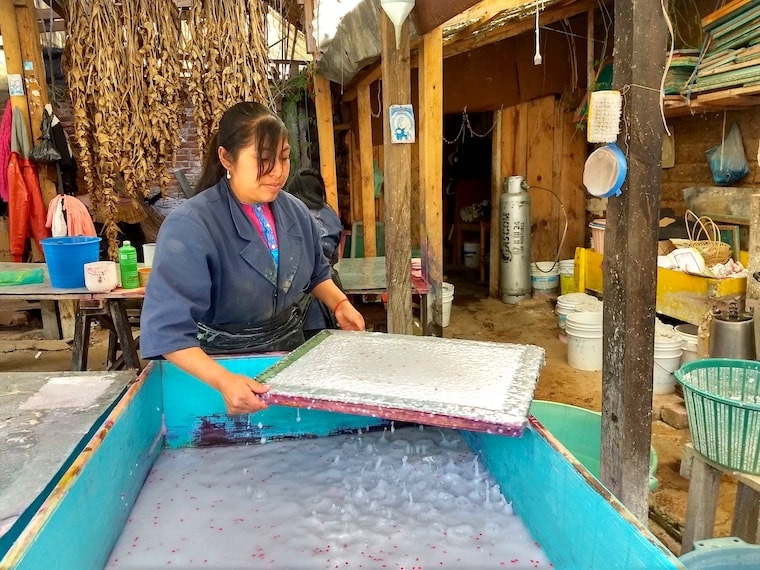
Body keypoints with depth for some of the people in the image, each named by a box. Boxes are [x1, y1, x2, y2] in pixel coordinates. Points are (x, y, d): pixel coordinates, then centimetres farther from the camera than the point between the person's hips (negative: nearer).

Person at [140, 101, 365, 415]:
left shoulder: (295, 211, -4)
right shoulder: (189, 226, -24)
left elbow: (316, 273, 14)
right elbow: (167, 328, -29)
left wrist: (339, 304, -4)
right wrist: (222, 380, -41)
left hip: (290, 351, 6)